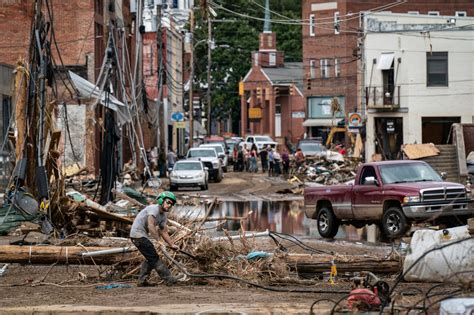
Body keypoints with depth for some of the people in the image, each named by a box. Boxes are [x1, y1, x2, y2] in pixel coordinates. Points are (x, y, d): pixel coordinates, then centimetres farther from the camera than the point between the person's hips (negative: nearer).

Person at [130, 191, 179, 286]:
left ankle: (142, 281, 20)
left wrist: (172, 245, 6)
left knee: (150, 259, 15)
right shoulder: (154, 209, -20)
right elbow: (150, 226, -33)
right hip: (138, 234, -10)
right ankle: (169, 279, -10)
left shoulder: (163, 215, 10)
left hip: (143, 235, 10)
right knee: (154, 258, -10)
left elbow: (163, 232, 14)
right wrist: (158, 240, -34)